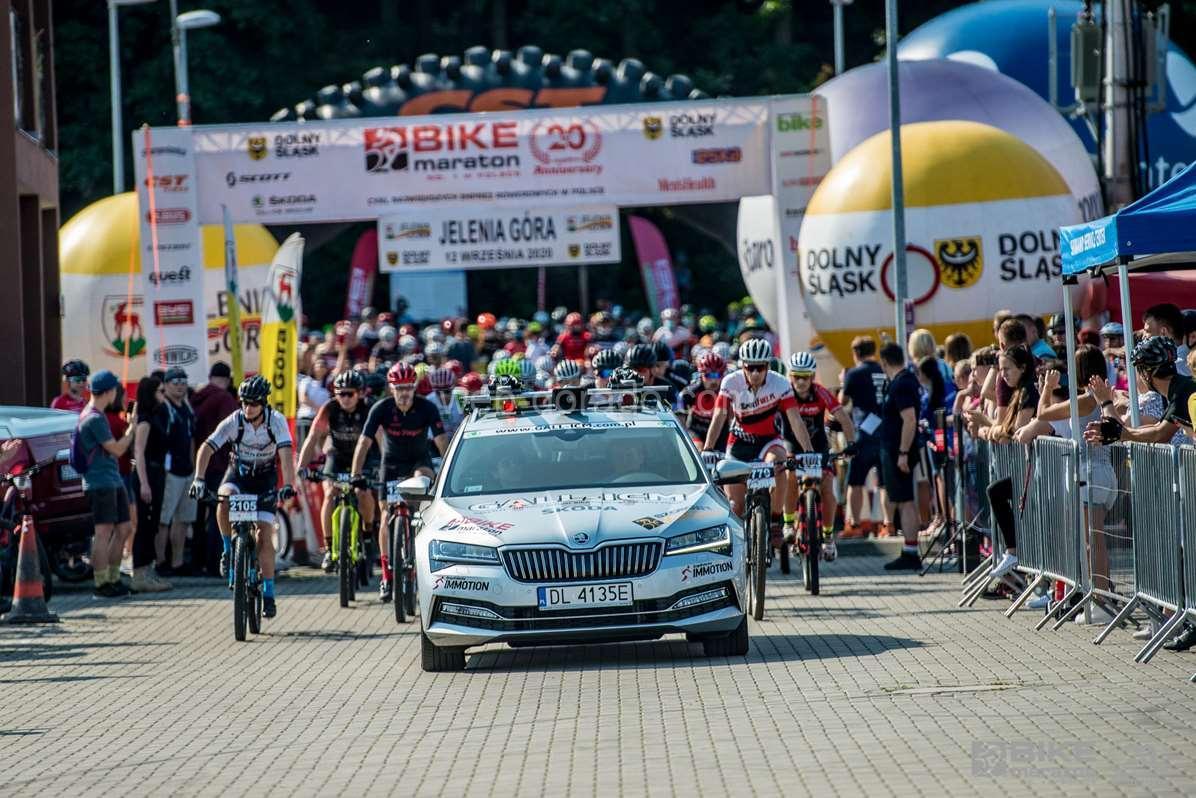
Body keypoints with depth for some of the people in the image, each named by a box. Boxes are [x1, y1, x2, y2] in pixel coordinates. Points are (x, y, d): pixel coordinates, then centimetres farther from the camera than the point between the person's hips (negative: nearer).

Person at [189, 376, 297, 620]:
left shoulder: (276, 421, -21)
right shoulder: (234, 422, -19)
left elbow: (286, 454, -30)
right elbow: (207, 448, -24)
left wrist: (288, 484, -45)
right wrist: (198, 479, -38)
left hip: (264, 479, -1)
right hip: (237, 474, 1)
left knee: (264, 535, -10)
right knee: (223, 502, -34)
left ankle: (268, 594, -2)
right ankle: (228, 550, -10)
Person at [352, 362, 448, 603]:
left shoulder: (427, 408, -20)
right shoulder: (381, 409, -19)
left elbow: (441, 441, -24)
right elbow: (365, 442, -22)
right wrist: (356, 475, -32)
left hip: (419, 460, -1)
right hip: (392, 463, 1)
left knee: (424, 477, -36)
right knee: (387, 519, -4)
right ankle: (387, 577, 6)